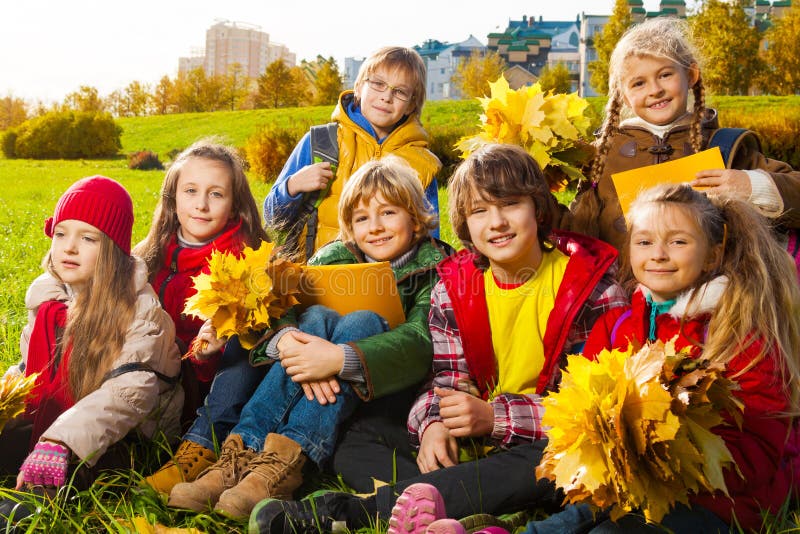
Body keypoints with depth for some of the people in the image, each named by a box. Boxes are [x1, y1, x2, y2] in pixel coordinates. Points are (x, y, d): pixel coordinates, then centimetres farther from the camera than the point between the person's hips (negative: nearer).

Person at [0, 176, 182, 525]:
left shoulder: (139, 309, -16)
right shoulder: (48, 297, 4)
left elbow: (130, 391, -29)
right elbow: (29, 370, 15)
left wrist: (61, 443, -42)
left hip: (121, 439, -6)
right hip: (48, 423, 6)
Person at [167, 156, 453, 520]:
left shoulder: (434, 269, -4)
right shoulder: (335, 257, 7)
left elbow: (419, 343, -23)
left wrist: (341, 358, -39)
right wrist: (286, 341, -34)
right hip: (316, 391, 3)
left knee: (362, 321, -28)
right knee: (318, 317, -24)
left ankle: (285, 463, -42)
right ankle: (242, 453, -37)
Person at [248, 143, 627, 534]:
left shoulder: (592, 288, -11)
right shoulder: (453, 288, 1)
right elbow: (451, 378, 2)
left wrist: (495, 417, -26)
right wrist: (435, 422, -21)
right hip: (476, 440, 4)